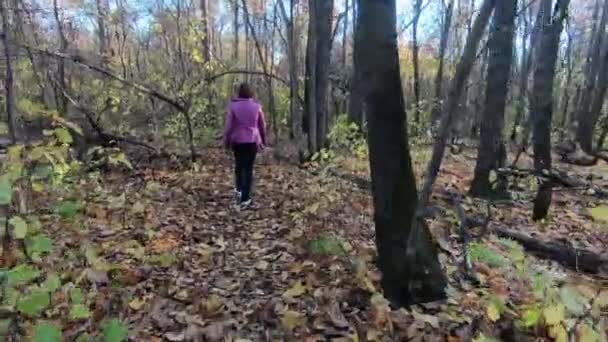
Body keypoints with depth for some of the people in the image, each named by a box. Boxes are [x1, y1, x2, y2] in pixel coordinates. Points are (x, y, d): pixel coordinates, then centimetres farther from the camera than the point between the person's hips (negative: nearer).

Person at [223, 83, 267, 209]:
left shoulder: (232, 106, -5)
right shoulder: (256, 106, -1)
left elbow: (229, 126, -7)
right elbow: (262, 126, 5)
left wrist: (226, 142, 4)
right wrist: (263, 141, 17)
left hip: (238, 141, 0)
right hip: (252, 141, 0)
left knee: (239, 165, 23)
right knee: (248, 168, 2)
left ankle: (239, 189, 31)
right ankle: (245, 199, 0)